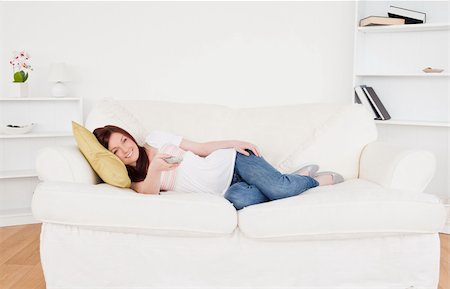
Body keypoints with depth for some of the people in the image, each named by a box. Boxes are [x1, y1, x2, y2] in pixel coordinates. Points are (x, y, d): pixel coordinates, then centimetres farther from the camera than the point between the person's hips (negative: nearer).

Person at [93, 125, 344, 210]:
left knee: (277, 187, -28)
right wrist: (154, 169, -45)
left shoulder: (156, 140, 1)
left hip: (230, 162, -1)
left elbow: (201, 148, 7)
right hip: (225, 190, 1)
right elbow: (149, 194, -25)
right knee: (239, 200, -34)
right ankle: (299, 178, -6)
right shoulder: (137, 180, 1)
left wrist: (235, 143, -5)